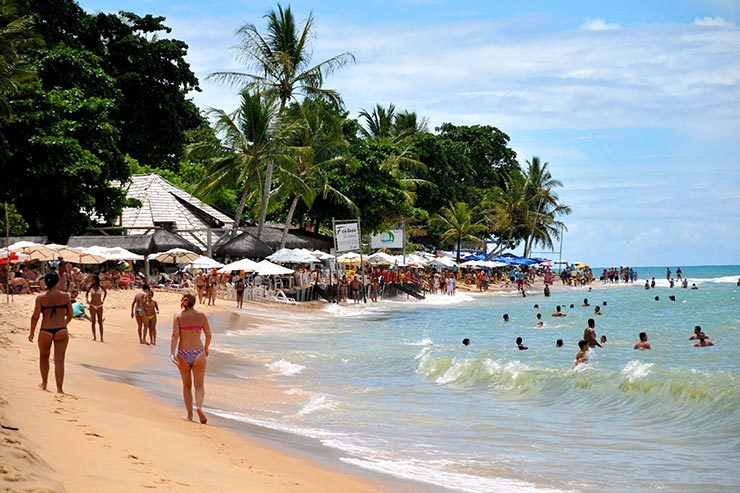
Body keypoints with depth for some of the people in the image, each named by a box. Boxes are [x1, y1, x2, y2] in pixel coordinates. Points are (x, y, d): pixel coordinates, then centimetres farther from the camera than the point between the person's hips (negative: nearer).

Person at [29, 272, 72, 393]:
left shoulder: (41, 298, -5)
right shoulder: (65, 296, -3)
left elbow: (35, 316, -6)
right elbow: (70, 315, 4)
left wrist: (32, 332, 6)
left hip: (45, 332, 0)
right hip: (61, 331, 0)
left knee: (44, 357, 22)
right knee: (59, 360, 2)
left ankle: (44, 384, 34)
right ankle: (59, 388, -2)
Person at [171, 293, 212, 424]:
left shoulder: (178, 316, -1)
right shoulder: (201, 316, 1)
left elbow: (175, 335, -13)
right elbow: (208, 335, 4)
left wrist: (172, 354, -19)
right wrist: (206, 349, 22)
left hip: (183, 354, 0)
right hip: (198, 353, 0)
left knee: (186, 385, 16)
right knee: (199, 385, 6)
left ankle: (190, 415, 17)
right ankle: (199, 406, -22)